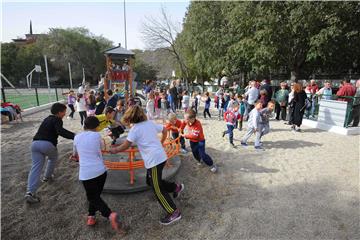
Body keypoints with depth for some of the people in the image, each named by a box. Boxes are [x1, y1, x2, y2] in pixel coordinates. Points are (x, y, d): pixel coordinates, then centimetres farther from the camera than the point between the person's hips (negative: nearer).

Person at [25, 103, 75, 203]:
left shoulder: (48, 119, 26)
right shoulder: (57, 120, -1)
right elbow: (60, 131, -22)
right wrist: (74, 136, -33)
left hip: (35, 143, 6)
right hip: (47, 144, -6)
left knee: (35, 167, 1)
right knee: (53, 158, 27)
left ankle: (30, 192, -7)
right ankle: (47, 176, 41)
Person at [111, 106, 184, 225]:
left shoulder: (134, 129, -10)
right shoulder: (150, 123, 9)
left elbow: (125, 146, -6)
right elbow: (164, 130, 17)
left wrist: (115, 150, 13)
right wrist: (160, 143, 29)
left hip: (153, 160, -8)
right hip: (161, 156, 8)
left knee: (157, 189, 5)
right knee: (151, 181, 25)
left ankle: (174, 212, 12)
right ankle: (176, 187, 29)